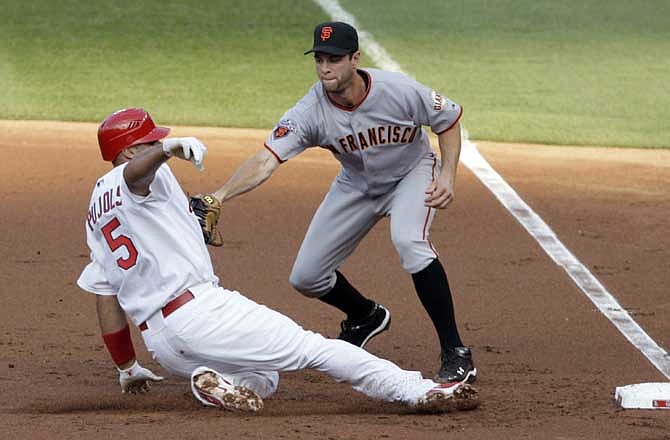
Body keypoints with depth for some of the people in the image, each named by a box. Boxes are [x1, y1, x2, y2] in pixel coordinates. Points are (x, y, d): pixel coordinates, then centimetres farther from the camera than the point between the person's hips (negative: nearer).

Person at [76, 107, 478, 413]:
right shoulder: (134, 179, 1)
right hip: (197, 307, -8)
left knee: (264, 378, 24)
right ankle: (419, 391, -16)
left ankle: (216, 381, -8)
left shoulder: (96, 211, 23)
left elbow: (105, 298, 22)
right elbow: (136, 169, -28)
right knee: (311, 347, -8)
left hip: (161, 344, 8)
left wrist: (128, 369, 28)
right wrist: (171, 148, -49)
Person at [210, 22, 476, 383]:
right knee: (306, 277, 2)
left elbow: (449, 119, -12)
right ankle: (365, 316, 37)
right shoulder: (310, 112, -29)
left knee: (409, 241, -35)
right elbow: (266, 160, -40)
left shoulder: (399, 92, -32)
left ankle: (455, 354, -26)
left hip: (412, 173, -4)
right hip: (356, 186, 4)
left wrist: (447, 175, -24)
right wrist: (221, 195, -57)